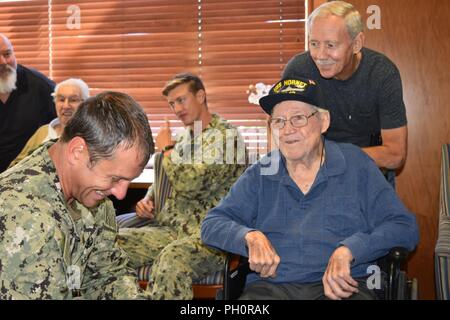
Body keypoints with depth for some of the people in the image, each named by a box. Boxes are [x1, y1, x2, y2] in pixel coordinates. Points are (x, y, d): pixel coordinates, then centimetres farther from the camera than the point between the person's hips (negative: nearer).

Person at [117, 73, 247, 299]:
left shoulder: (225, 136, -5)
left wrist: (166, 150, 0)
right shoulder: (183, 138, 20)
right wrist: (148, 200, 9)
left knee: (171, 259, -39)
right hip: (168, 228, 8)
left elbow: (190, 184, -17)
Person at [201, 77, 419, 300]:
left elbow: (404, 228, 4)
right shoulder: (259, 175, 17)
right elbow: (211, 225, 12)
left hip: (340, 288, 1)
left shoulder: (356, 165, 11)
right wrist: (250, 236, -10)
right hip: (270, 287, 0)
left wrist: (348, 251, -13)